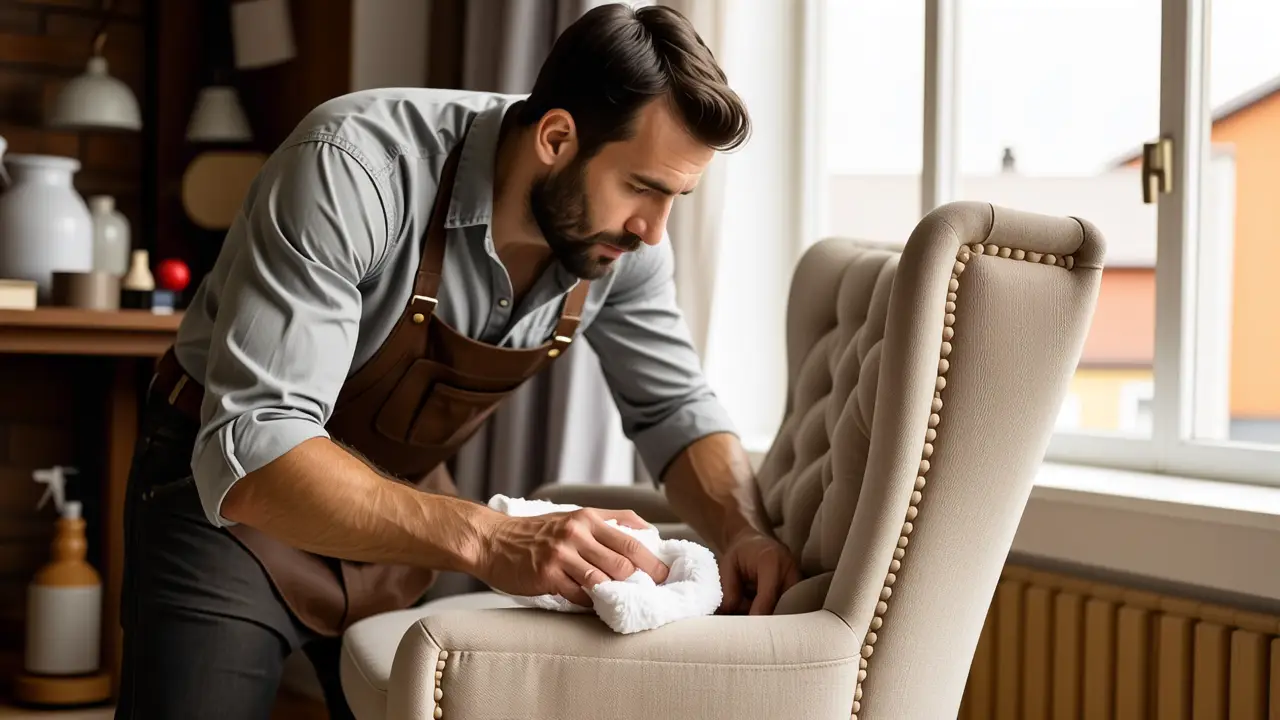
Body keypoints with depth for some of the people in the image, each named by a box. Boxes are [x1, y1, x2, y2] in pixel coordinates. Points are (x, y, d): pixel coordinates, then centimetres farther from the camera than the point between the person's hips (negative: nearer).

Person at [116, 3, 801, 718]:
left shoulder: (623, 233, -15)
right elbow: (250, 452, -41)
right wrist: (489, 540, -52)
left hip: (400, 507, 5)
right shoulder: (355, 166, -34)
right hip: (227, 489, -5)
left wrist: (744, 530, -21)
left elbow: (675, 406, -1)